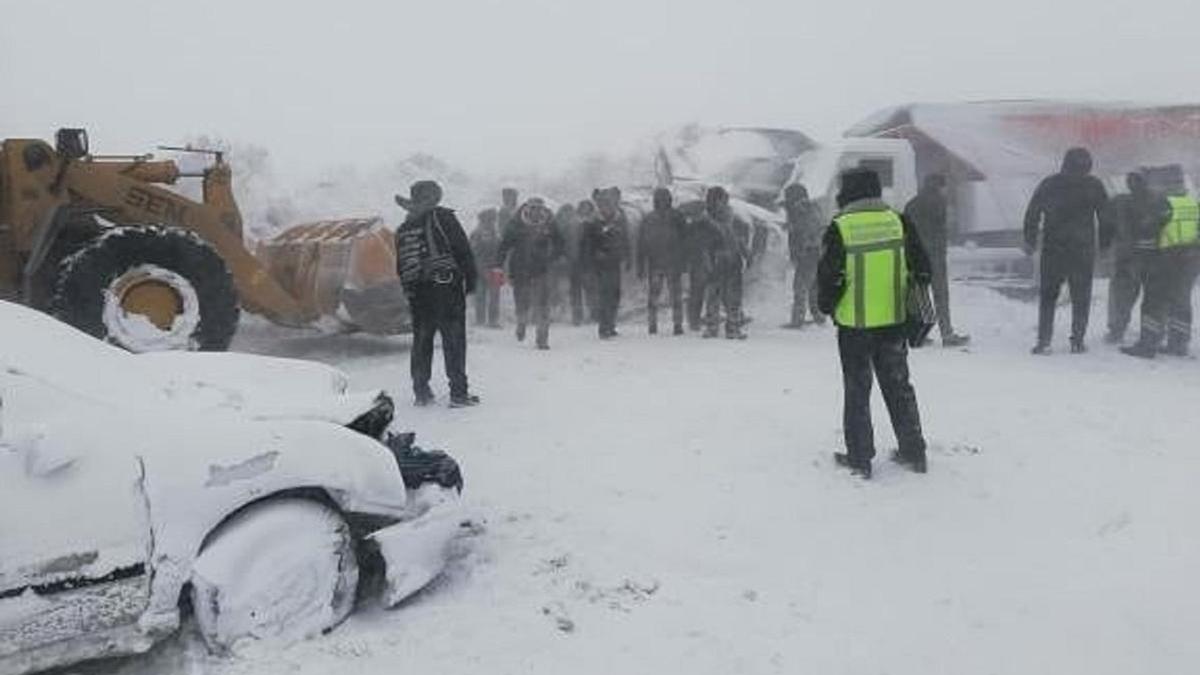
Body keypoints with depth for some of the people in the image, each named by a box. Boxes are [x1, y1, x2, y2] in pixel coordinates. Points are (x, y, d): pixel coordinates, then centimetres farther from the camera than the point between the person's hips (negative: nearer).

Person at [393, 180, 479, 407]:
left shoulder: (403, 229, 15)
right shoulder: (442, 216, -2)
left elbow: (400, 267, 14)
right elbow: (463, 250, -6)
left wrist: (409, 290, 18)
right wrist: (470, 279, 0)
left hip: (417, 293, 5)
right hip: (446, 287, -5)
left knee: (421, 341, 13)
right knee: (454, 340, -3)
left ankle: (421, 391, 16)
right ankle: (458, 392, -4)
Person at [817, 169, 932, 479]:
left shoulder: (840, 228, -11)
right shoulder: (898, 221, 1)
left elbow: (828, 275, -10)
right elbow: (921, 268, 5)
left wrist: (827, 305, 9)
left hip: (854, 324, -4)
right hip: (893, 321, 4)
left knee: (857, 391, 8)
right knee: (898, 386, 16)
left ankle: (859, 458, 13)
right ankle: (913, 452, 23)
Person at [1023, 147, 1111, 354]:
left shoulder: (1048, 184, 5)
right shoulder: (1094, 186, 2)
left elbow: (1032, 213, 5)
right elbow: (1105, 217, 4)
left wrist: (1030, 241, 11)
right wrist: (1105, 243, 12)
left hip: (1052, 249, 1)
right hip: (1083, 250, -1)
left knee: (1048, 295, 8)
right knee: (1081, 296, 8)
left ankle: (1043, 341, 0)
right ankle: (1077, 341, 7)